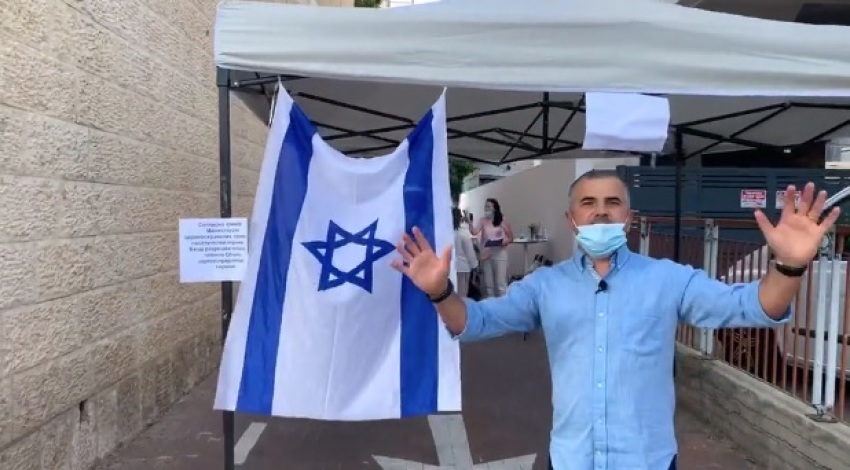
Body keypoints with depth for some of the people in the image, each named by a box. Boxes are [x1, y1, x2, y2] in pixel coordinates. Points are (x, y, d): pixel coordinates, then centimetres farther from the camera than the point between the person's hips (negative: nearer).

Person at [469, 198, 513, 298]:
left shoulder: (503, 221, 0)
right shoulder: (482, 221, 3)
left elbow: (511, 237, 5)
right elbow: (474, 232, -13)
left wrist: (505, 241, -16)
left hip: (500, 254, -2)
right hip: (486, 255, 2)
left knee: (501, 283, -2)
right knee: (488, 283, 8)